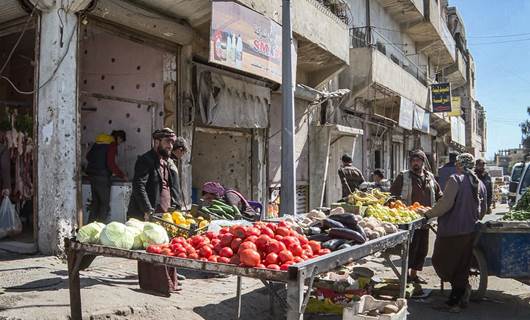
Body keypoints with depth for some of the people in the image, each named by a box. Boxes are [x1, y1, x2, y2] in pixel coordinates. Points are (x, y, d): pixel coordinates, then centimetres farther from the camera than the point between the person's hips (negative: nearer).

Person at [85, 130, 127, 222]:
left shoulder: (98, 142, 15)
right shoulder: (112, 145, -11)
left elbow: (88, 156, 21)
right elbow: (111, 163, -19)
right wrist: (122, 175, -10)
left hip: (91, 174, 9)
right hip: (102, 177, -9)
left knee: (95, 201, 16)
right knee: (105, 204, -1)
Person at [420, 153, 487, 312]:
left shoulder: (455, 179, -13)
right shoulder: (480, 184, 9)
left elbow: (445, 204, -20)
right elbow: (482, 212, 15)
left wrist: (429, 213, -8)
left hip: (451, 231, -7)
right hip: (469, 232, 7)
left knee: (440, 261, 7)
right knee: (461, 266, 12)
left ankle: (463, 287, -3)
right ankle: (455, 301, 18)